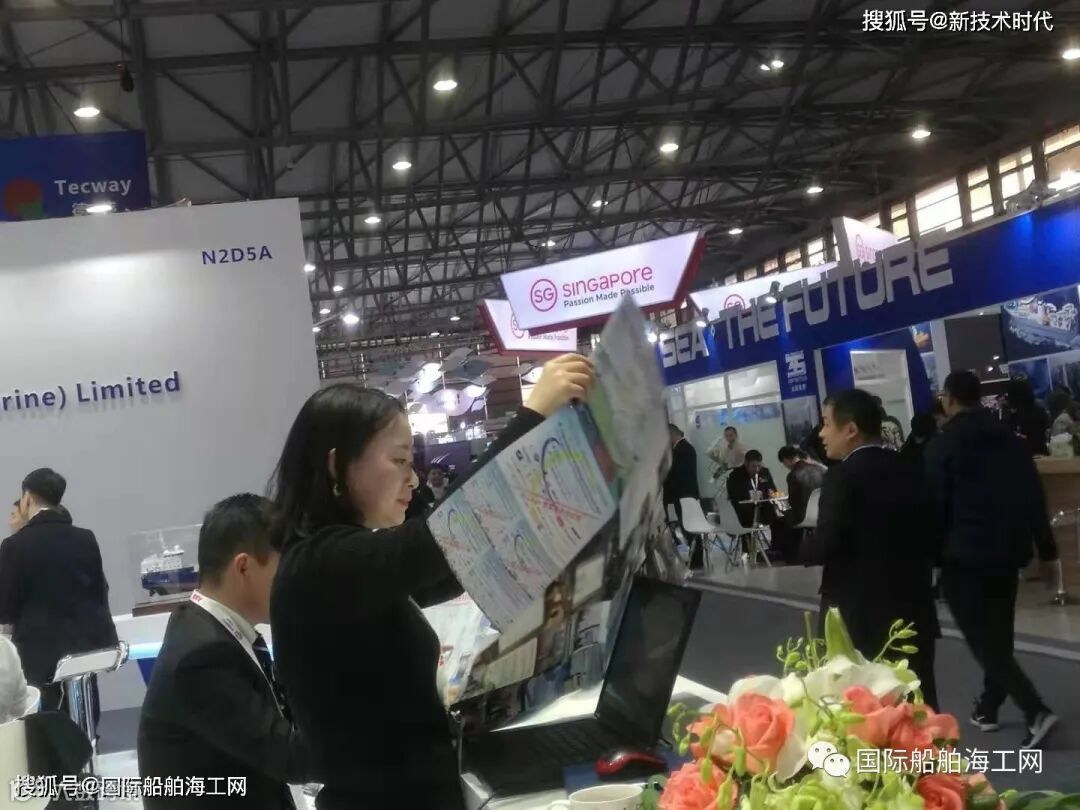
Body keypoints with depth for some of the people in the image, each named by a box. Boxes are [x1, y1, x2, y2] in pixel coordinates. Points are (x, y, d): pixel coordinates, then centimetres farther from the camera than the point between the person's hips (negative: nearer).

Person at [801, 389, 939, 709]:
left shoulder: (843, 477, -14)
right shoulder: (908, 472, 8)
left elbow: (824, 546, -20)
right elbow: (930, 537, 13)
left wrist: (796, 545, -1)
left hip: (861, 617, -7)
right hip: (913, 611, 7)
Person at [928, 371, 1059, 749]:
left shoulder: (942, 446, -9)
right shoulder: (1013, 441, 7)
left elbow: (935, 506, -10)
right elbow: (1035, 499, 8)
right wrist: (1047, 551, 13)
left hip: (963, 555, -6)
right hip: (1006, 551, 6)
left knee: (982, 639, -3)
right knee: (998, 636, 17)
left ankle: (1036, 711, -13)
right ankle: (988, 707, 26)